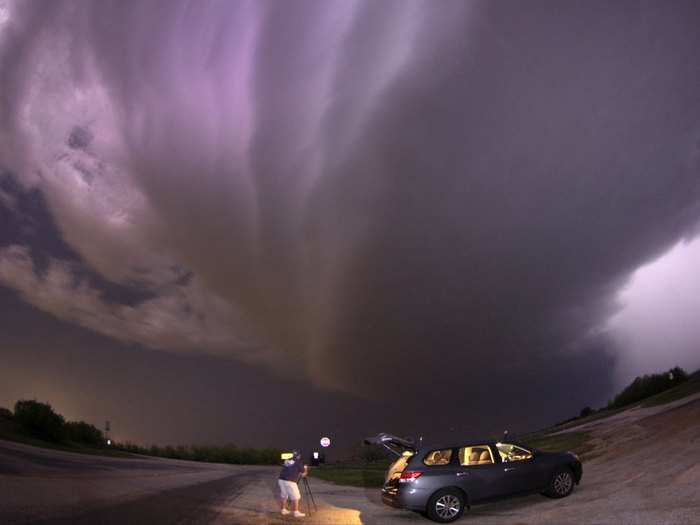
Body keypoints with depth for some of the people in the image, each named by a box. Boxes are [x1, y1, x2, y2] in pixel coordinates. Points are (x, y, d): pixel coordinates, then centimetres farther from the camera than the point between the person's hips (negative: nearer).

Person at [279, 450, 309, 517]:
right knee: (295, 497, 5)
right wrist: (306, 469, 29)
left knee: (284, 496, 21)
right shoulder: (299, 462, 3)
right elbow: (303, 474, 8)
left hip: (281, 480, 6)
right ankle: (296, 512, 7)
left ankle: (284, 510, 29)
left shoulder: (286, 461, 16)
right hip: (290, 481, -6)